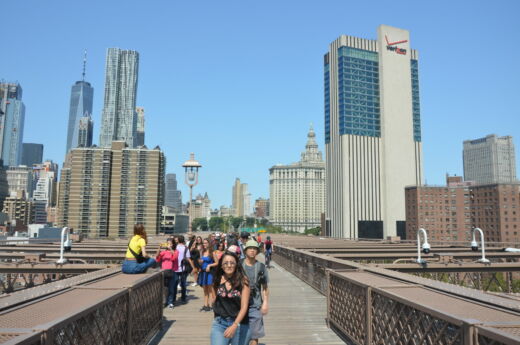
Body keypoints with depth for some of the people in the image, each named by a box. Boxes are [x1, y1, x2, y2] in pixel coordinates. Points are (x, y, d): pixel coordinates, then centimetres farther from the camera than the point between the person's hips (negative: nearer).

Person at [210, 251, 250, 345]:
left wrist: (234, 325, -23)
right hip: (219, 323, 1)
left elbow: (244, 306, -14)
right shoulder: (218, 280, -1)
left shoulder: (243, 281, -10)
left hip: (239, 323, -1)